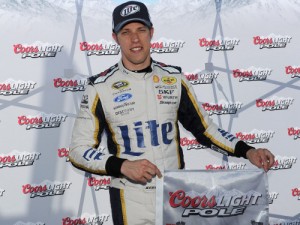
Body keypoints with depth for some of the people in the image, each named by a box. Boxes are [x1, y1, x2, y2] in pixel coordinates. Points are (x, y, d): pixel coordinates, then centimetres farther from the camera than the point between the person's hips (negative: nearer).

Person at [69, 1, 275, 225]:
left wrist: (247, 151, -5)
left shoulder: (174, 78, 4)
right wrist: (122, 166, -20)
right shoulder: (100, 87, -5)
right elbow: (79, 150, -5)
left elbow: (204, 128, 9)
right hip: (130, 200, -2)